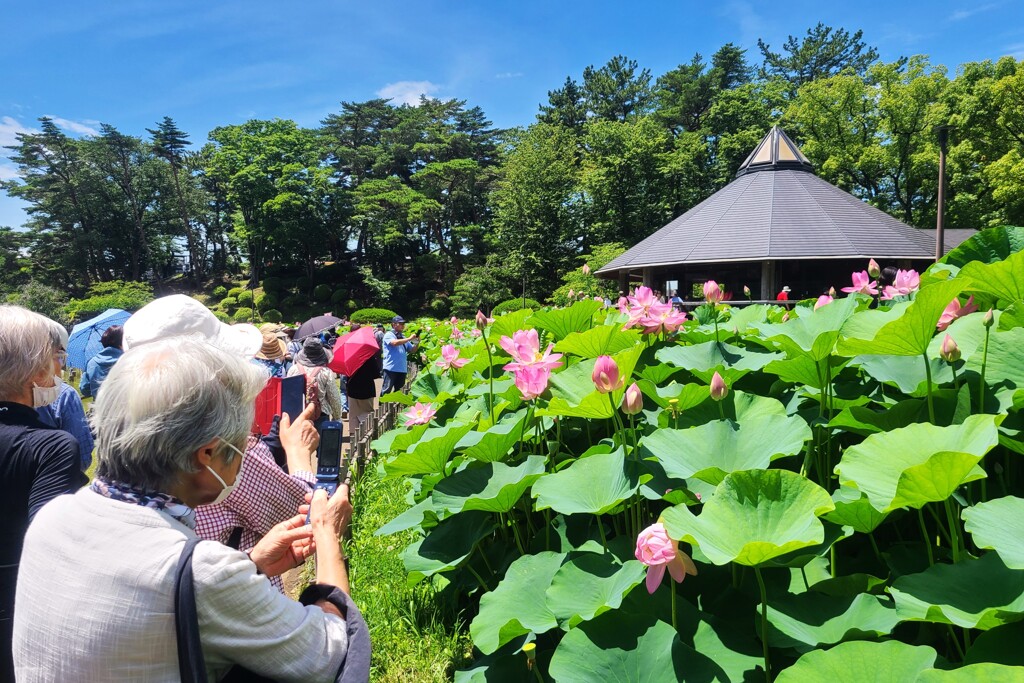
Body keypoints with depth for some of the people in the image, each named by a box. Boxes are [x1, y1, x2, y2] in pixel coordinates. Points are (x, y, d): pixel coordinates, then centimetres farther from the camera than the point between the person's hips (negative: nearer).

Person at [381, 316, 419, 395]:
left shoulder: (403, 338, 16)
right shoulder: (389, 335, -2)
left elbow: (413, 350, 16)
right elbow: (394, 342, -23)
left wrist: (417, 342, -3)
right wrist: (409, 339, -18)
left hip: (402, 368, 6)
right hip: (390, 368, -6)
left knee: (399, 390, 11)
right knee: (386, 390, -4)